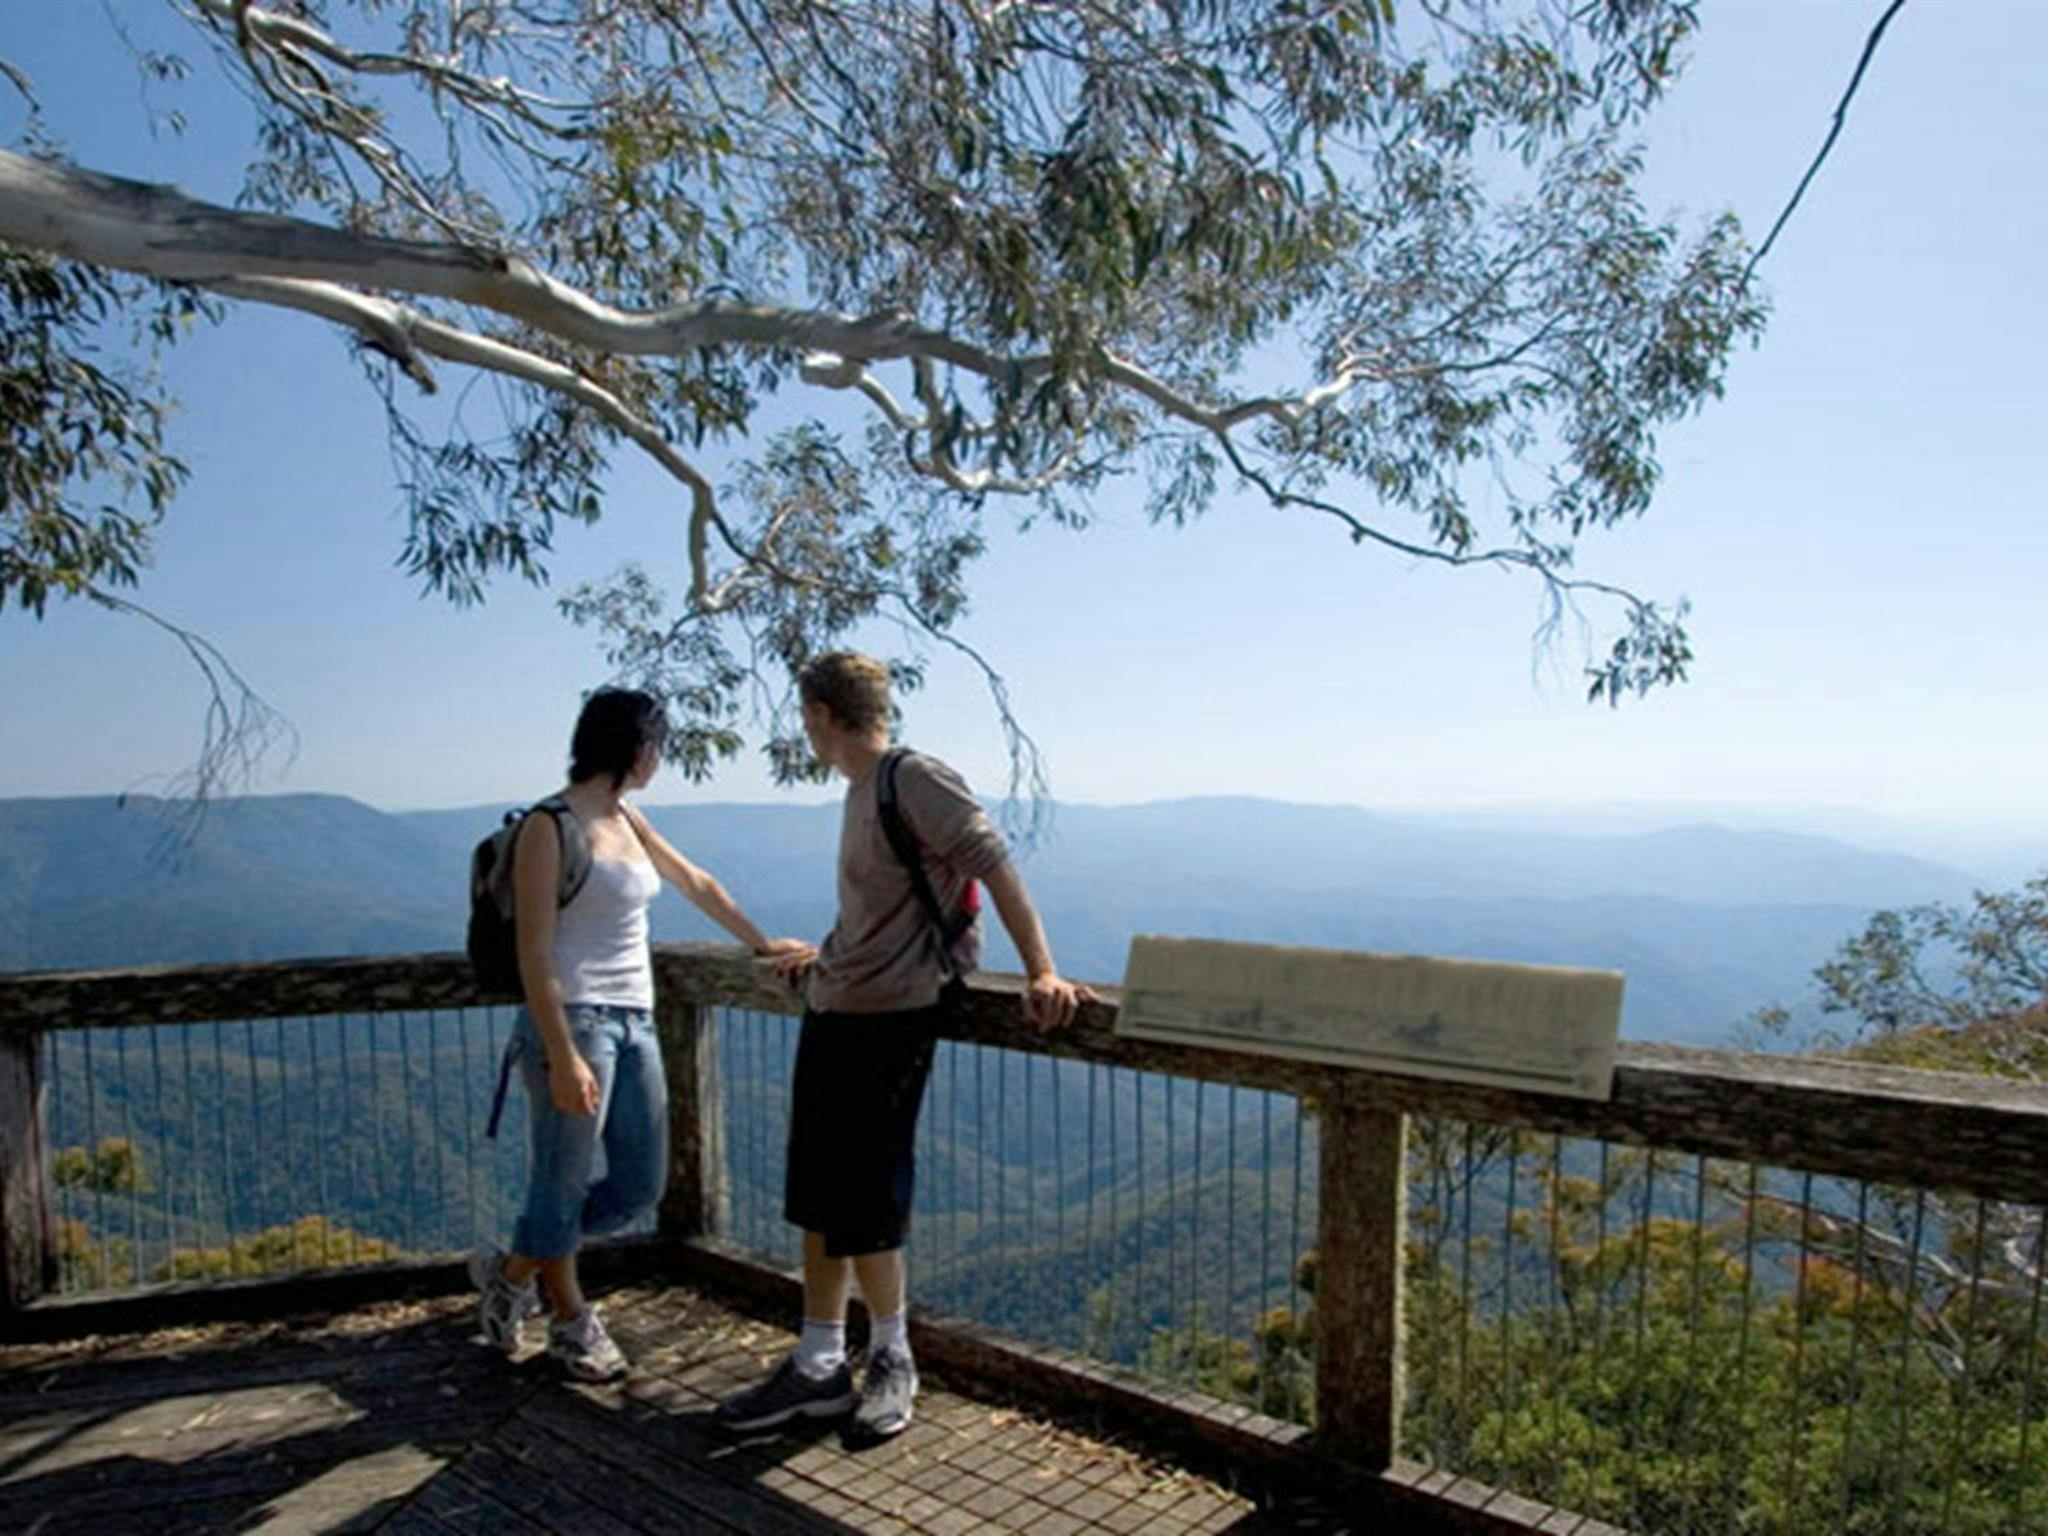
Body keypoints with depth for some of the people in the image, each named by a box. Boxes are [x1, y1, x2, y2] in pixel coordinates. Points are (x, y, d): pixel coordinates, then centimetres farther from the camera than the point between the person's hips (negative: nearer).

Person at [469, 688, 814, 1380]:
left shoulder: (625, 818, 12)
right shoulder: (549, 828, -12)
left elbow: (694, 883, 25)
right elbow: (534, 954, -15)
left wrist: (760, 943, 31)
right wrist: (563, 1057, -20)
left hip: (633, 1023, 9)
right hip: (574, 1020, -8)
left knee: (641, 1185, 12)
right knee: (564, 1185, 6)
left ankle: (511, 1272, 30)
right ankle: (573, 1323, 27)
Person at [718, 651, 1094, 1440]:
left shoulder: (914, 778, -14)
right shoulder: (861, 789, 14)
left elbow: (995, 866, -19)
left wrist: (1041, 974, -25)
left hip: (889, 1021, -9)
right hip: (832, 1014, 9)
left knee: (861, 1205, 0)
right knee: (819, 1200, 12)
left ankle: (891, 1360, 21)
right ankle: (820, 1366, 25)